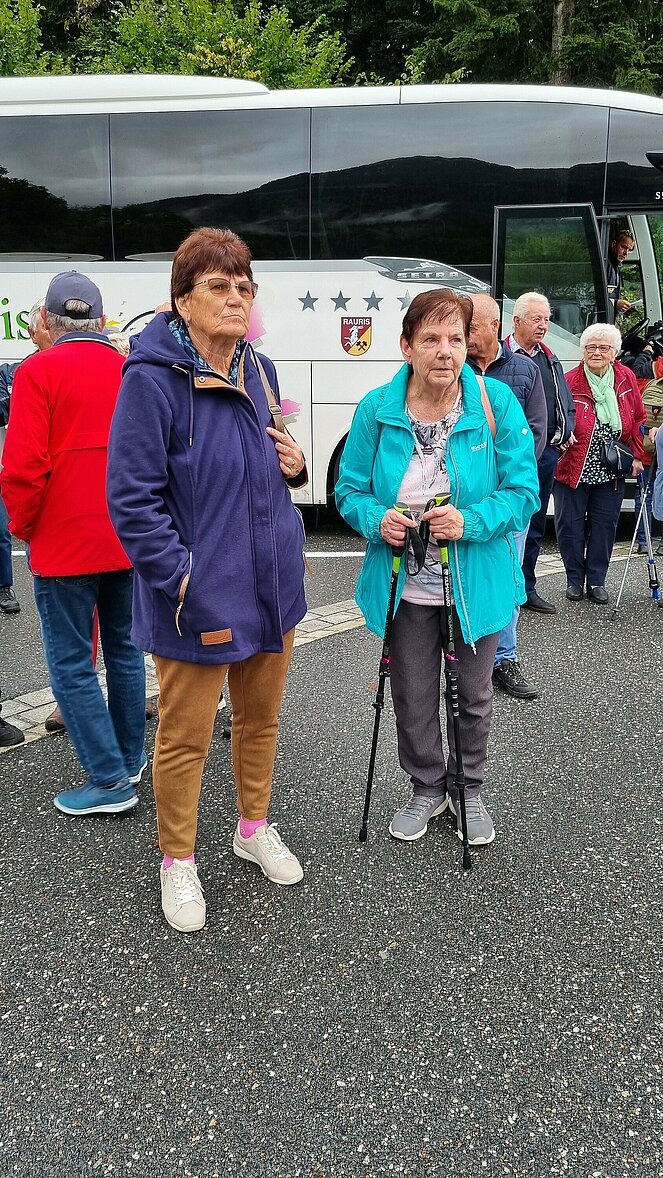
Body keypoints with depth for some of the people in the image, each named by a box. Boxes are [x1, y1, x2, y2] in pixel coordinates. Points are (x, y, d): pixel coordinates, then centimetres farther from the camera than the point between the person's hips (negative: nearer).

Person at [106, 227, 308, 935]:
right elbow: (131, 497, -18)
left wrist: (294, 467, -1)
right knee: (185, 737, 8)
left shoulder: (260, 371, 5)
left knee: (260, 717, 21)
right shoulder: (152, 379, -16)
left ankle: (254, 828, 44)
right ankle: (177, 861, 30)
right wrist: (182, 577, -23)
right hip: (198, 598, -6)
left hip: (271, 583, 7)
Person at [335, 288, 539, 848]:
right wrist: (376, 520, -21)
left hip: (476, 584, 0)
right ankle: (427, 788, 41)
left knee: (473, 696, 18)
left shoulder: (497, 403, -12)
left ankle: (467, 790, 43)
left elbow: (523, 492, -10)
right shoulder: (377, 409, -9)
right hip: (406, 587, 1)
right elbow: (350, 489, 0)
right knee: (413, 700, 15)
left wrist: (471, 522, -27)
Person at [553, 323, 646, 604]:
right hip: (573, 469, -2)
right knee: (570, 525, 3)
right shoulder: (570, 382, -9)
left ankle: (596, 580, 20)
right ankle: (575, 579, 21)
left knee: (605, 525, 8)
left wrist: (636, 456, 4)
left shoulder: (626, 378, 1)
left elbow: (638, 419, 9)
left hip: (611, 472, 3)